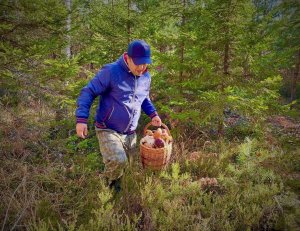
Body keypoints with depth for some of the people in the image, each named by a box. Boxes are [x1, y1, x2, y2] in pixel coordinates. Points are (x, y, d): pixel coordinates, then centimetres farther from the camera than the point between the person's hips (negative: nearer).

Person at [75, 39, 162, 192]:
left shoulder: (146, 77, 3)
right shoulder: (111, 72, -18)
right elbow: (88, 92, -14)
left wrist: (153, 114, 3)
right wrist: (81, 119, -24)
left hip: (130, 133, 6)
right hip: (108, 130, -6)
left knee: (126, 166, 17)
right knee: (118, 161, -27)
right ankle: (110, 183, 7)